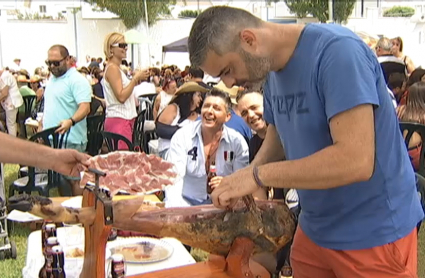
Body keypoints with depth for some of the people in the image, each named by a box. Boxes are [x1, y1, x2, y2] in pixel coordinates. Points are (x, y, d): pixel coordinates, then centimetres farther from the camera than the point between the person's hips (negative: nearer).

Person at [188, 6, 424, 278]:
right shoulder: (273, 73, 2)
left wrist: (258, 175, -26)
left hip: (374, 234, -7)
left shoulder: (337, 50, -23)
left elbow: (356, 161, -31)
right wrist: (244, 180, -8)